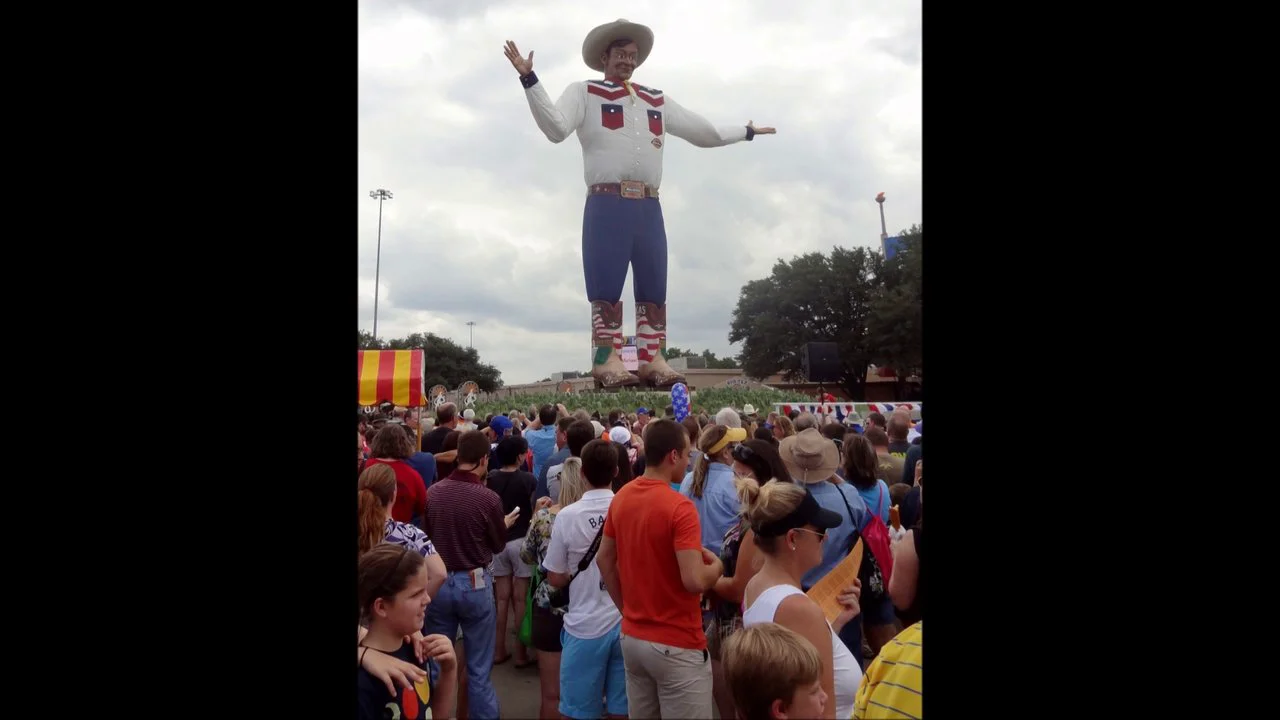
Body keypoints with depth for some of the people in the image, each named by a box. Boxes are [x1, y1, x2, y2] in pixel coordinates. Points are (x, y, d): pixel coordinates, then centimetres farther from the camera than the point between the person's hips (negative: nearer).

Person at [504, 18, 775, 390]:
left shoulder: (657, 101, 25)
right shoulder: (584, 93, 11)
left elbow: (705, 133, 32)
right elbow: (556, 127, -6)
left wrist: (745, 132, 38)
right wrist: (529, 79, -16)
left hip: (649, 207, 5)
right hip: (607, 205, -5)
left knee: (654, 287, 3)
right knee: (606, 286, -7)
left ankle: (653, 360, 6)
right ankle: (608, 362, -6)